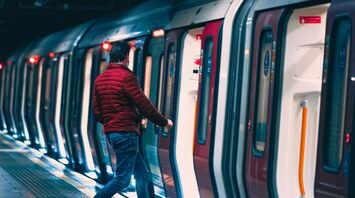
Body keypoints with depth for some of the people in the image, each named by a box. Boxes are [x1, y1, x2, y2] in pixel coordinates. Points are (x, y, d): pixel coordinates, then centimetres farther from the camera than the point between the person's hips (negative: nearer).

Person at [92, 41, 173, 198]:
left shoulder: (100, 79, 12)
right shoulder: (126, 76, -12)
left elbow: (96, 111, 13)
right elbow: (144, 105, -14)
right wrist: (163, 121, -1)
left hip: (110, 132, 9)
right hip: (126, 133, -9)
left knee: (143, 175, 14)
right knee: (122, 180, -5)